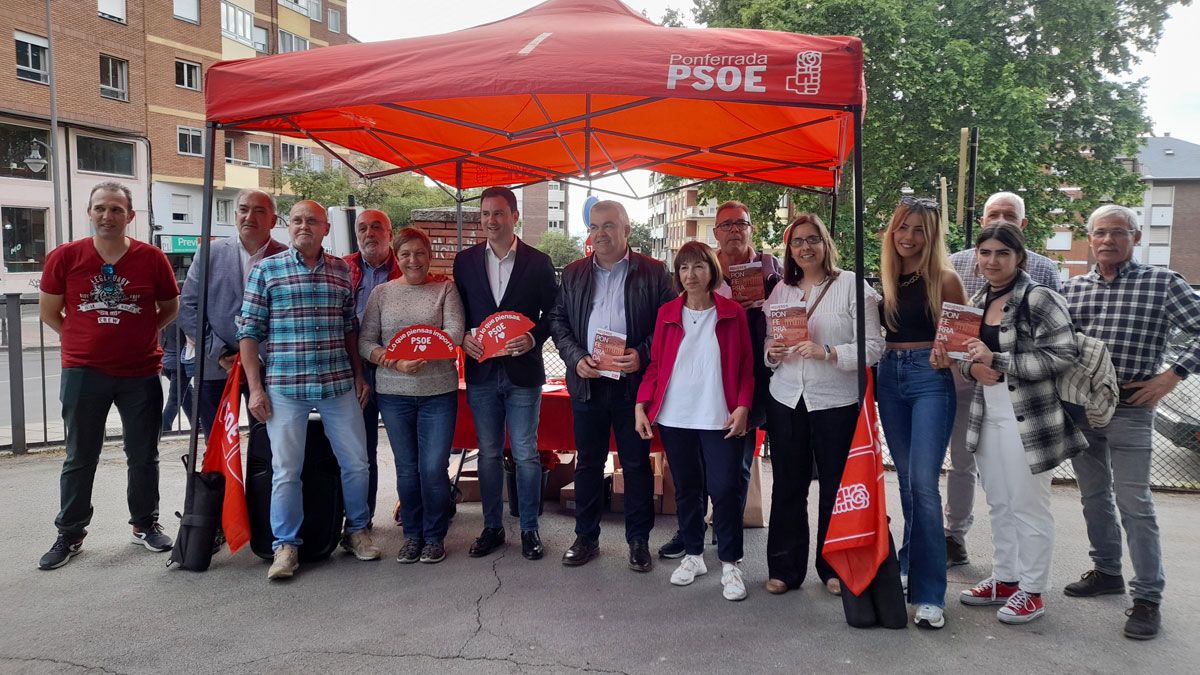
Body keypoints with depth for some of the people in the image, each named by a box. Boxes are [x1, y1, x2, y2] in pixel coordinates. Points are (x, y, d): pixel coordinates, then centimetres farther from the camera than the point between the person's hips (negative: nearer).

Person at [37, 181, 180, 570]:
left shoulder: (151, 258, -3)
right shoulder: (65, 257, -2)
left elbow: (171, 308, 10)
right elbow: (48, 311, 9)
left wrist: (140, 335, 3)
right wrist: (83, 340, 5)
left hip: (141, 373, 0)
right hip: (84, 373, 0)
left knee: (144, 456, 10)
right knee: (79, 458, 9)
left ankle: (145, 524, 26)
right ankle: (70, 534, 21)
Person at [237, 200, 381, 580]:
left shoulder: (341, 270, 10)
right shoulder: (266, 270, 1)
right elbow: (249, 331, 0)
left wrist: (358, 375, 12)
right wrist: (255, 387, -5)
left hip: (339, 384, 3)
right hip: (284, 386, -3)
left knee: (356, 462, 8)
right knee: (286, 469, 2)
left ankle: (357, 531, 27)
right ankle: (286, 546, 17)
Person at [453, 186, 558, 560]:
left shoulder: (538, 262, -1)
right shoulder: (465, 260, 5)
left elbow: (553, 312, 3)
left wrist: (533, 337, -14)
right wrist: (463, 337, -8)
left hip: (522, 371, -2)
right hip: (481, 371, 2)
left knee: (526, 456, 3)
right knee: (488, 455, 11)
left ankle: (529, 529, 18)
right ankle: (492, 528, 24)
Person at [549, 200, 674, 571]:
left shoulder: (653, 272, -1)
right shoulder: (573, 273, 10)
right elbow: (558, 321, 9)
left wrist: (642, 354, -17)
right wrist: (576, 358, -7)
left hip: (634, 383, -3)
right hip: (586, 383, 3)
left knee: (636, 464, 6)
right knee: (588, 463, 12)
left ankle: (638, 540, 20)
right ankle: (586, 537, 24)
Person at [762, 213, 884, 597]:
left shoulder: (851, 285, -3)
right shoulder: (781, 290, 11)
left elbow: (874, 347, -10)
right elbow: (765, 344, 16)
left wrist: (827, 352, -22)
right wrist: (772, 353, -6)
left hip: (836, 402, -3)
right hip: (786, 400, 3)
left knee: (836, 487, 7)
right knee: (787, 486, 8)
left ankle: (834, 568, 24)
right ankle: (785, 568, 20)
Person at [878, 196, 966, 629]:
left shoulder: (944, 278, -3)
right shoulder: (884, 278, 9)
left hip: (930, 379, -5)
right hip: (889, 377, 5)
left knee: (923, 483, -10)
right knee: (906, 480, 14)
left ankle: (929, 594, -4)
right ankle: (909, 567, 29)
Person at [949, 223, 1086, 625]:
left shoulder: (1038, 299, -12)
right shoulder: (977, 302, 10)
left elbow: (1063, 354, -18)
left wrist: (996, 360, -22)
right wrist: (970, 366, -4)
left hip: (1027, 418, -7)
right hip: (987, 417, 7)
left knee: (1029, 506, 4)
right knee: (999, 504, 16)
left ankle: (1032, 591, 19)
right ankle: (1005, 579, 30)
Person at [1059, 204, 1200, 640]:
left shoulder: (1161, 284, -4)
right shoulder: (1072, 288, 8)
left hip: (1130, 409, -5)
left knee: (1134, 503, -3)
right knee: (1093, 496, 15)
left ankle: (1147, 598, 7)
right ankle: (1106, 572, 31)